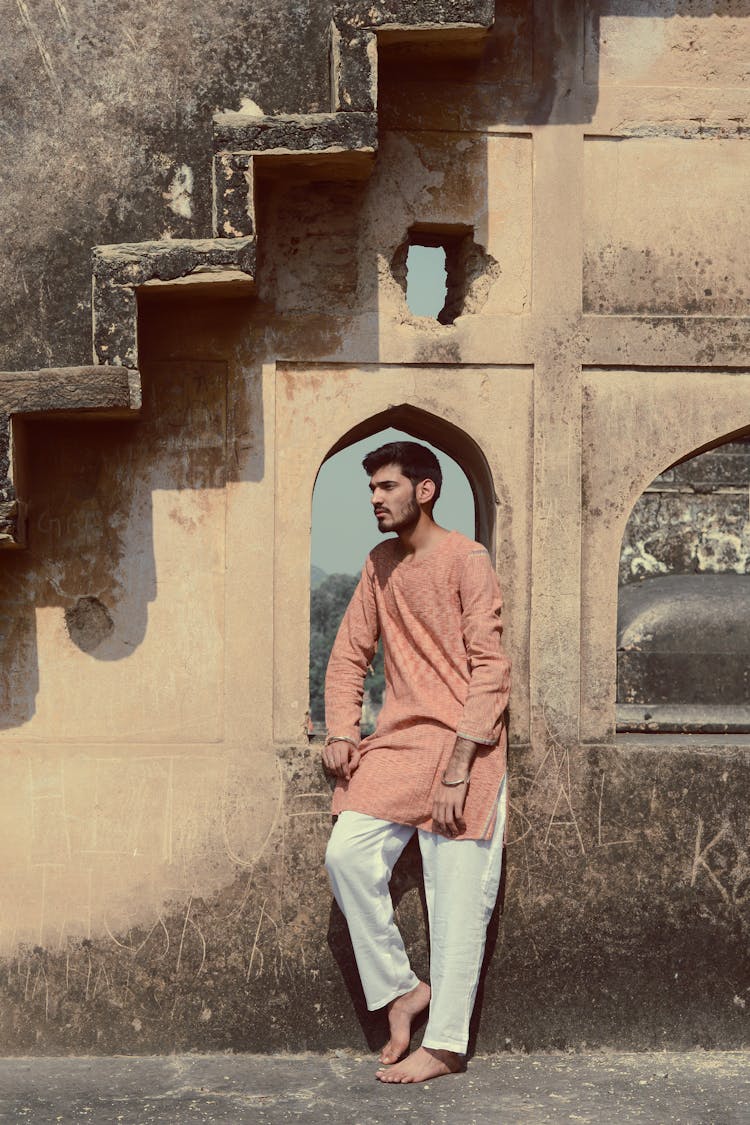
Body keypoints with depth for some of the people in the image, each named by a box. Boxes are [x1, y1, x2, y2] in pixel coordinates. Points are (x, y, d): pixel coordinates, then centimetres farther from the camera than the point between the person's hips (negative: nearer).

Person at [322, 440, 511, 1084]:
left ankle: (444, 1044, 6)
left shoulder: (467, 560, -7)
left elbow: (491, 668, -12)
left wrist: (457, 766, -18)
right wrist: (341, 732, 1)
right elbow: (350, 653, 18)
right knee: (346, 853, -10)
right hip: (397, 741, 6)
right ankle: (401, 990, 7)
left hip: (463, 744, -6)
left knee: (457, 898, -4)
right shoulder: (380, 564, 14)